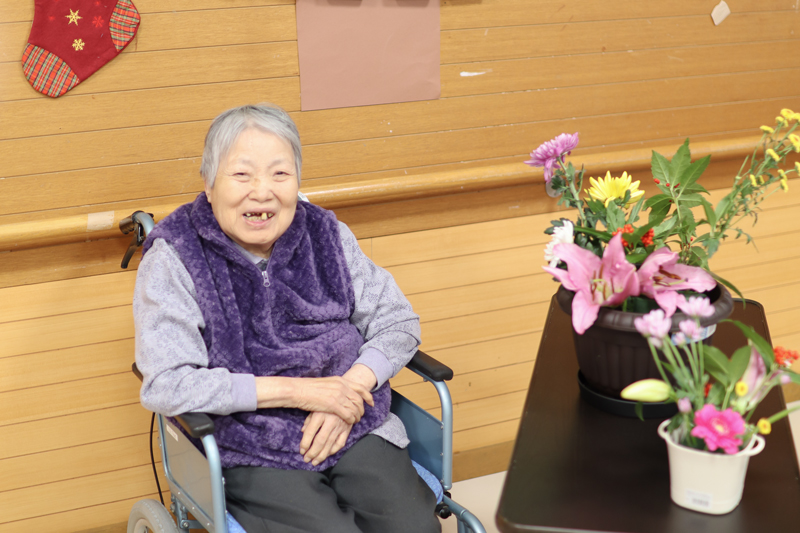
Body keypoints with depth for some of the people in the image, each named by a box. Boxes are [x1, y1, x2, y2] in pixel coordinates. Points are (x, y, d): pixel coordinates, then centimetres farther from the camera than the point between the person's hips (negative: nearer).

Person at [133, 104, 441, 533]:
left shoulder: (324, 234, 5)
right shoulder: (174, 258, -7)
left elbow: (397, 322, 9)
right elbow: (165, 385, -16)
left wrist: (351, 385, -12)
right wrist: (297, 391, -17)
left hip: (354, 431, 3)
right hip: (252, 456, -2)